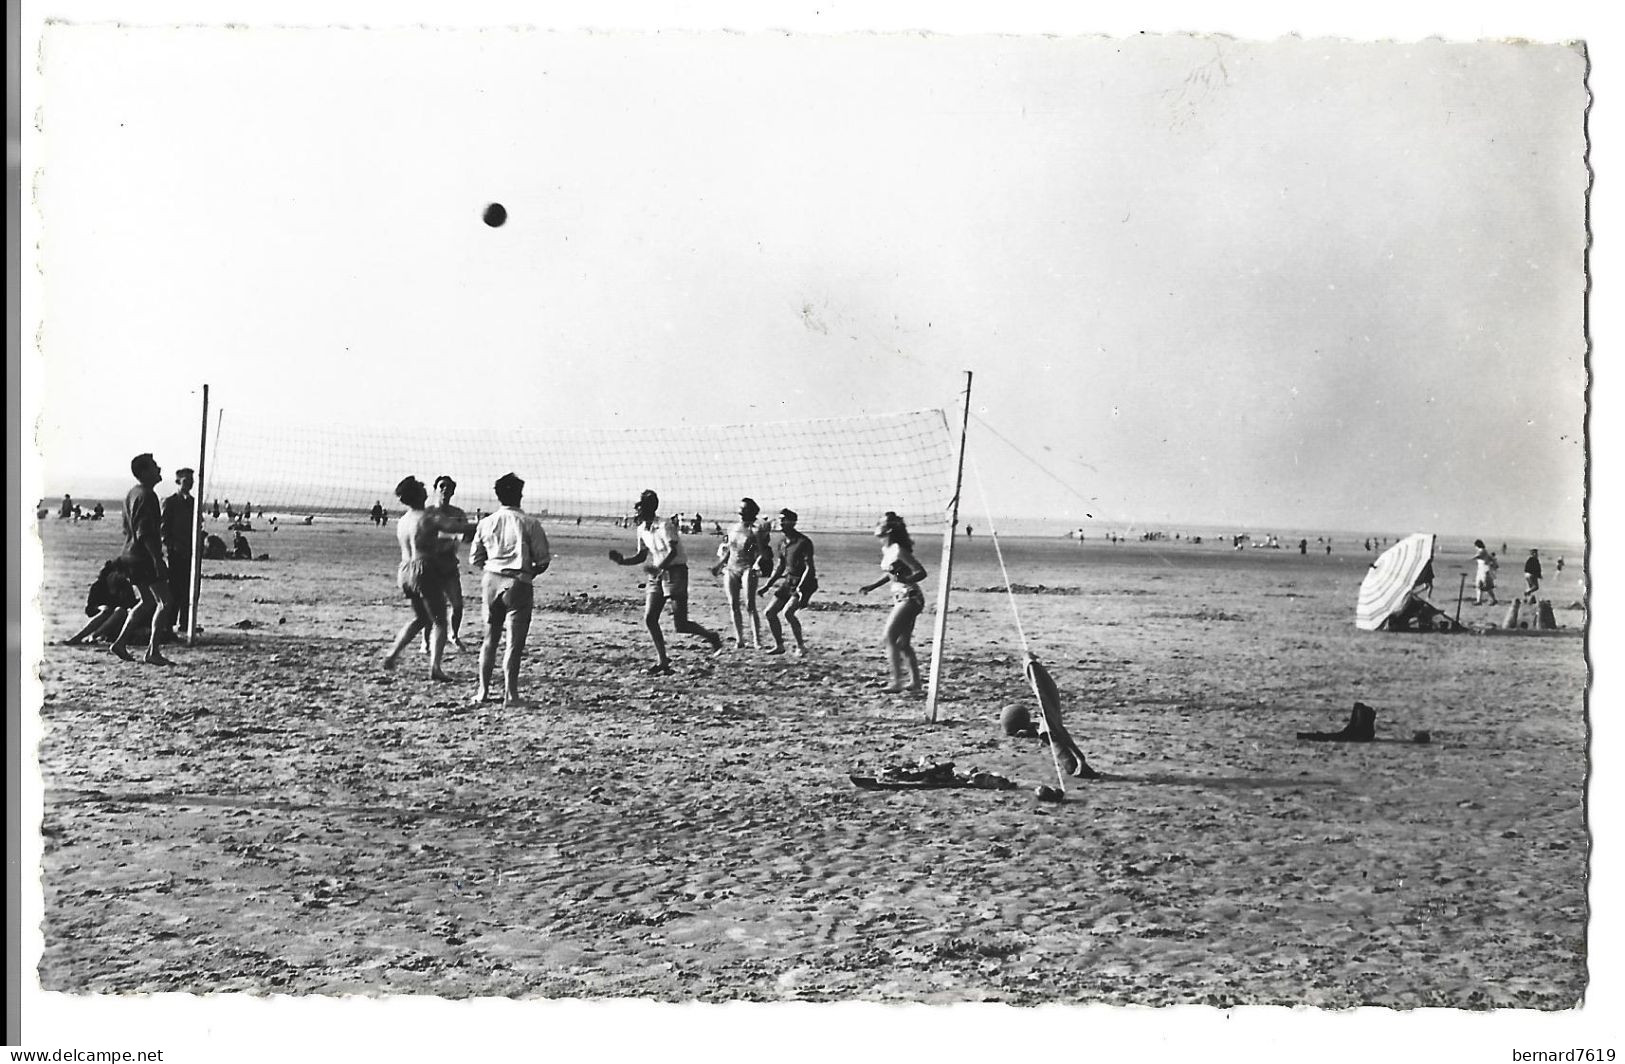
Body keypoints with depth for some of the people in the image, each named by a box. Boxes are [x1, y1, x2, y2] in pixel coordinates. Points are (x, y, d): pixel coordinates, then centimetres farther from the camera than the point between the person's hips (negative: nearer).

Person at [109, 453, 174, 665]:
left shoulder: (131, 494, 15)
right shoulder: (147, 496, -16)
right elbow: (145, 533, -23)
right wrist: (157, 559, -24)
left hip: (131, 555, 10)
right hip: (145, 557, -10)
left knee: (146, 602, 19)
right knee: (164, 602, -5)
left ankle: (120, 643, 17)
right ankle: (153, 652, -9)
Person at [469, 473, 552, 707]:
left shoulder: (485, 523, 4)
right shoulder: (529, 523, -7)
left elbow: (475, 559, 11)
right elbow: (543, 561, -5)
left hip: (491, 581, 4)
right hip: (518, 584, -4)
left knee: (490, 638, 15)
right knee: (515, 641, 0)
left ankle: (483, 691, 19)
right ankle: (510, 694, -2)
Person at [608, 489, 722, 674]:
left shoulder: (664, 525, -16)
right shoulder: (642, 529, 7)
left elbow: (673, 551, -26)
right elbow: (642, 556, 16)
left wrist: (658, 568, -41)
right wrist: (622, 561, 0)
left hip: (676, 571, -8)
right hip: (657, 575, 8)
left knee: (680, 625, -10)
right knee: (649, 619, -1)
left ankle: (712, 636, 16)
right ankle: (662, 662, 7)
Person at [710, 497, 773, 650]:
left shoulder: (756, 530, -4)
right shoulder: (732, 528, 12)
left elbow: (763, 552, -8)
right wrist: (719, 565, 17)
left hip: (748, 569, -5)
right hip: (731, 569, 5)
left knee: (750, 605, -10)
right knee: (733, 605, 2)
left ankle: (756, 640, -6)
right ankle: (739, 639, 9)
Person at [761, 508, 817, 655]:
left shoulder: (803, 542, -15)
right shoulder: (783, 543, 10)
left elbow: (809, 567, -18)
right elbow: (781, 567, 19)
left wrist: (800, 588, -26)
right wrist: (768, 585, 14)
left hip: (804, 583, -8)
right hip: (789, 582, 8)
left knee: (788, 612, -25)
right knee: (770, 612, 2)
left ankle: (801, 646, -10)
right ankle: (779, 646, 16)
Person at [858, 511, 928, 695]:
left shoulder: (899, 550, -19)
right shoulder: (886, 550, 9)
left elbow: (921, 572, -19)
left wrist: (905, 580, -35)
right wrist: (872, 586, 19)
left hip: (910, 597, -9)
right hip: (900, 598, 9)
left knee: (889, 637, -13)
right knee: (903, 643, 12)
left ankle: (896, 682, -13)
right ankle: (915, 681, 20)